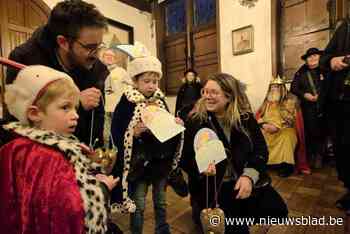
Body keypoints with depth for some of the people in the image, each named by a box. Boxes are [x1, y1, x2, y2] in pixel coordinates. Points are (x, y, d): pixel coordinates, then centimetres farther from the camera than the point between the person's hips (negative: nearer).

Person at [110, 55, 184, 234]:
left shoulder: (161, 100, 4)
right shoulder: (126, 103, -12)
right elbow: (116, 135, -14)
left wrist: (176, 125, -8)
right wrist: (134, 132, -30)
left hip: (161, 160, 5)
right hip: (139, 162, -4)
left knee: (161, 202, 21)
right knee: (139, 205, 11)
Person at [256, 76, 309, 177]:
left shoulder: (290, 100, -1)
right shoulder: (267, 101, 13)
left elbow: (290, 119, -12)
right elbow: (259, 115, 7)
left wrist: (277, 127, -23)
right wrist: (263, 124, -13)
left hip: (285, 129, -4)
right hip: (267, 129, 4)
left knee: (286, 137, -35)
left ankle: (286, 165, -17)